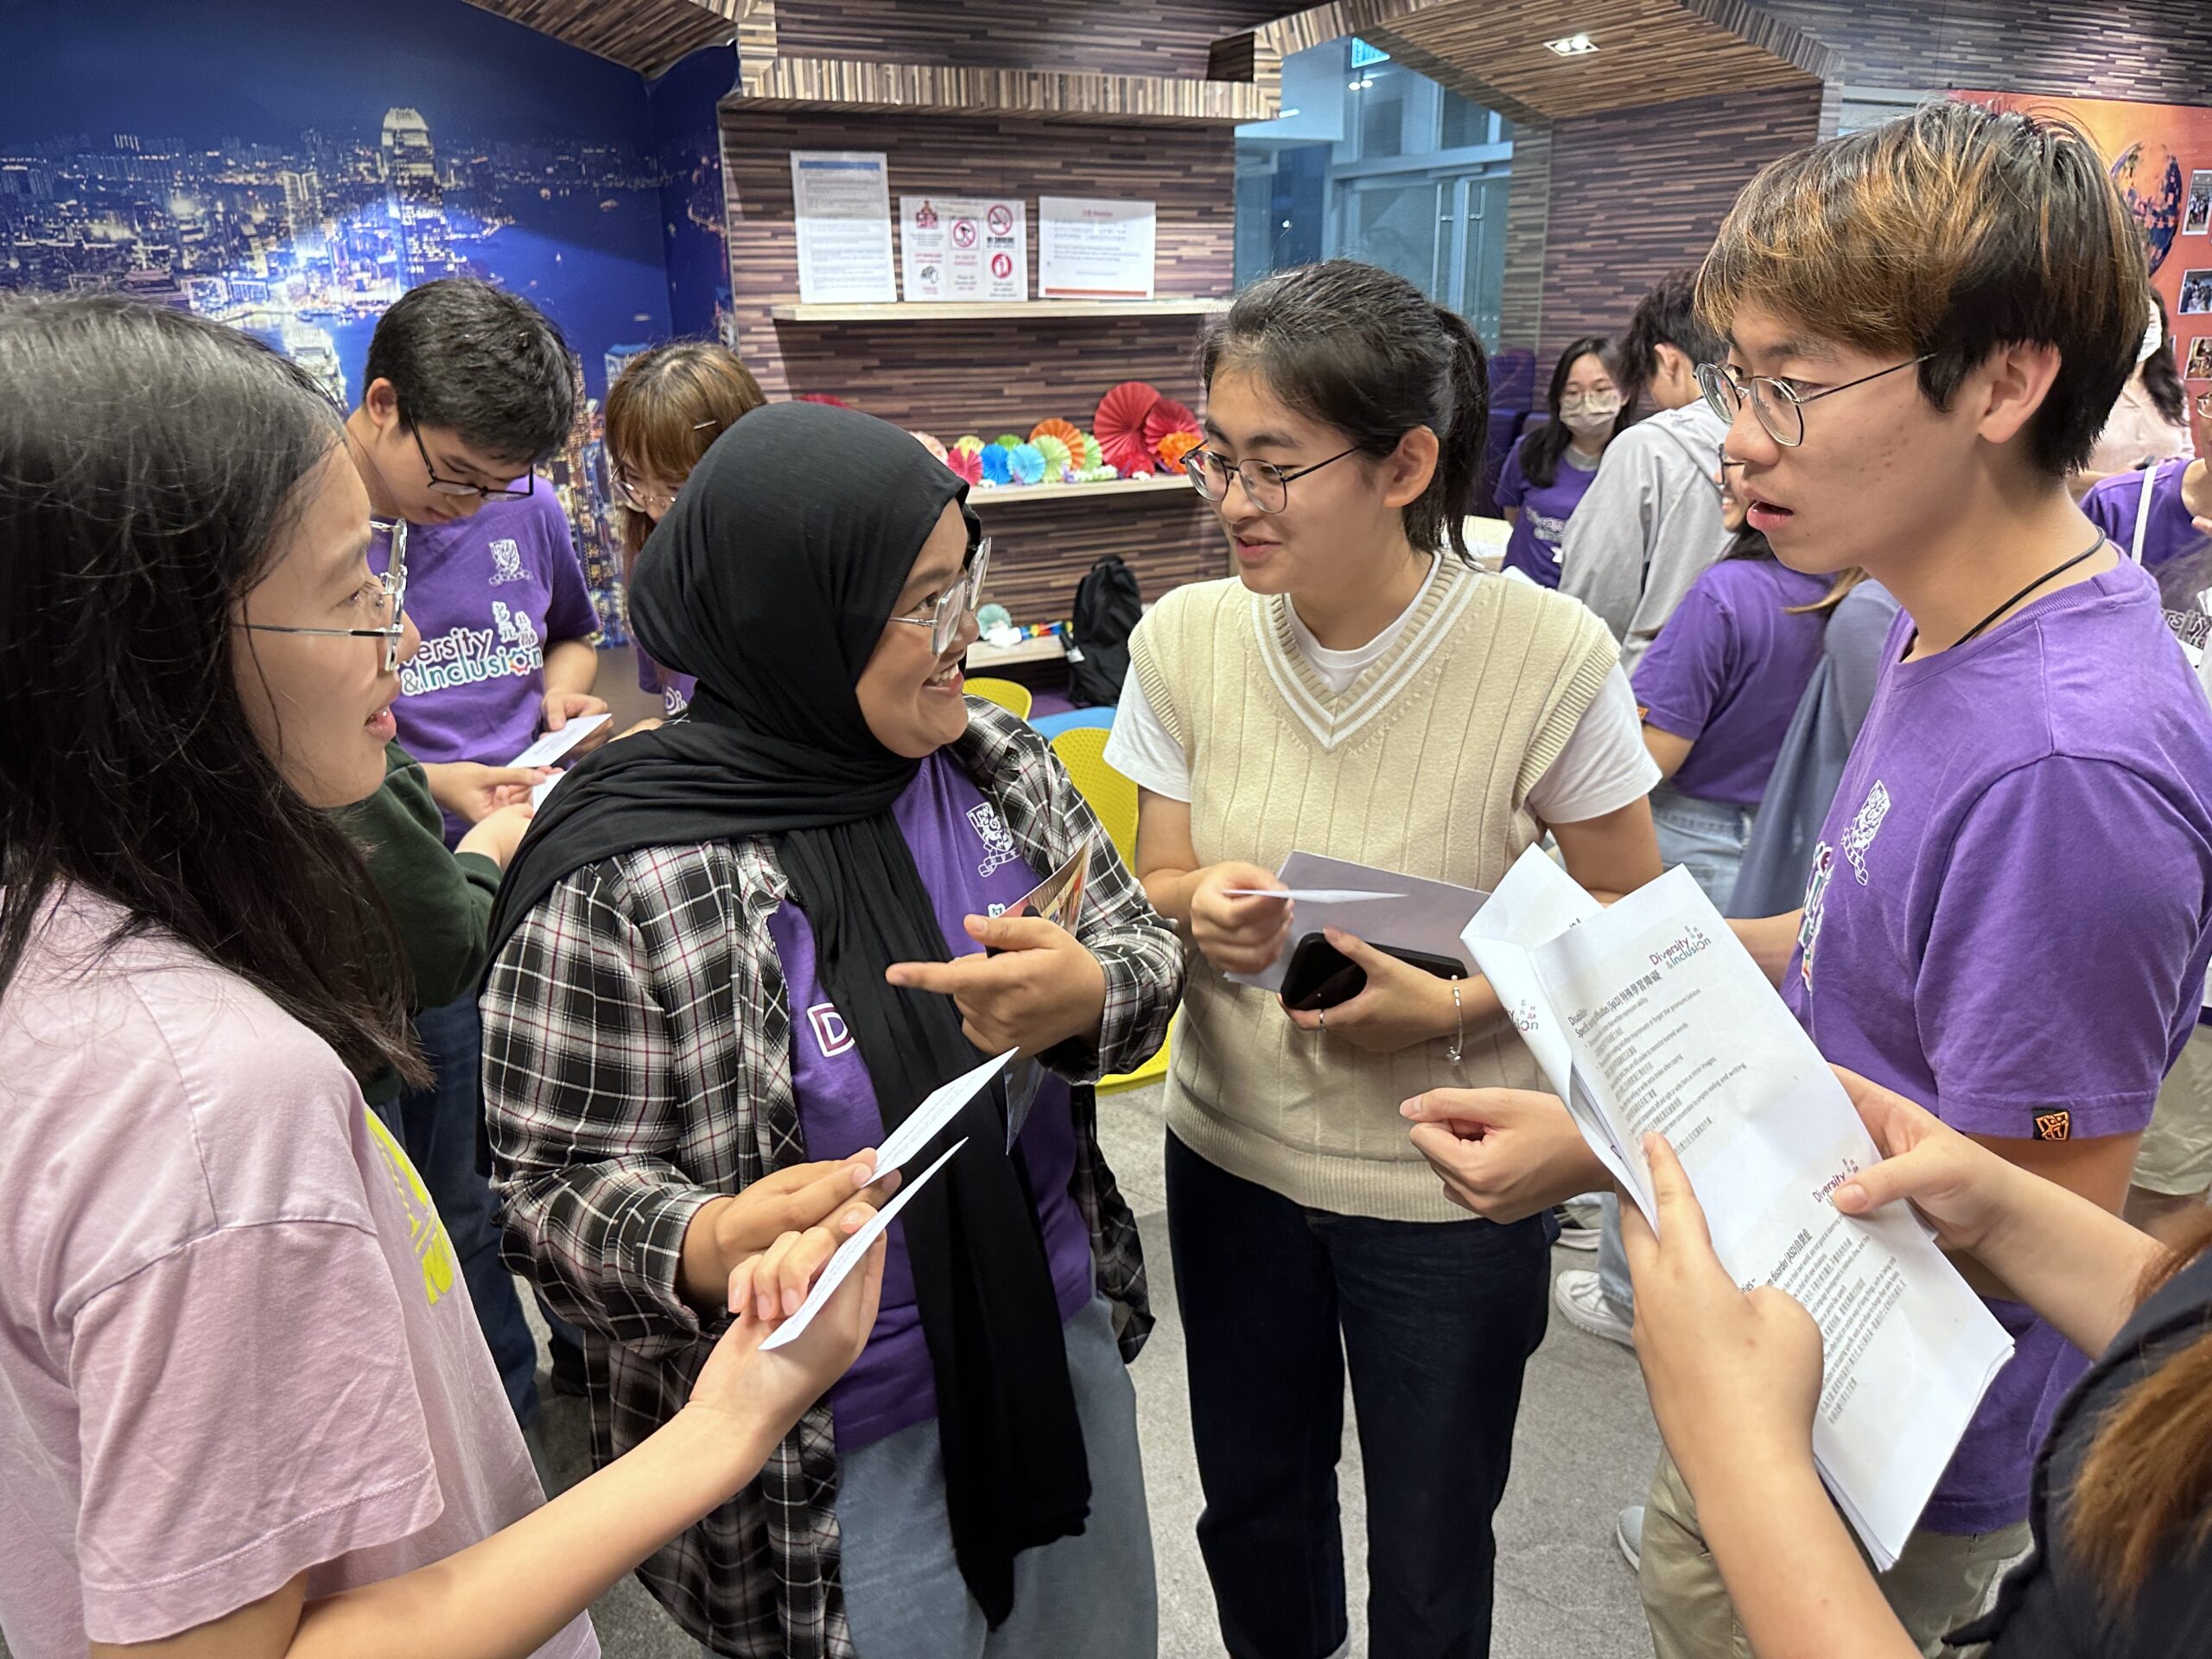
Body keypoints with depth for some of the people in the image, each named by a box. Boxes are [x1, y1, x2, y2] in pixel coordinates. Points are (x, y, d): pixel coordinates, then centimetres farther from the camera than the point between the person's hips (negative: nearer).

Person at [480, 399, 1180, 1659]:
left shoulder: (991, 757, -5)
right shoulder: (620, 882, -22)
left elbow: (1143, 949, 2)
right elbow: (559, 1188, -15)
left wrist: (1085, 998, -22)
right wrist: (708, 1249, -36)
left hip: (1064, 1343, 6)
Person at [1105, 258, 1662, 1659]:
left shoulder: (1547, 655, -20)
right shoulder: (1185, 639, -9)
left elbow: (1634, 916, -6)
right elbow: (1157, 887, 2)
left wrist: (1460, 1007, -21)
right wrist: (1204, 910, -22)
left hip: (1448, 1187, -3)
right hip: (1233, 1150, 3)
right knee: (1253, 1514, 24)